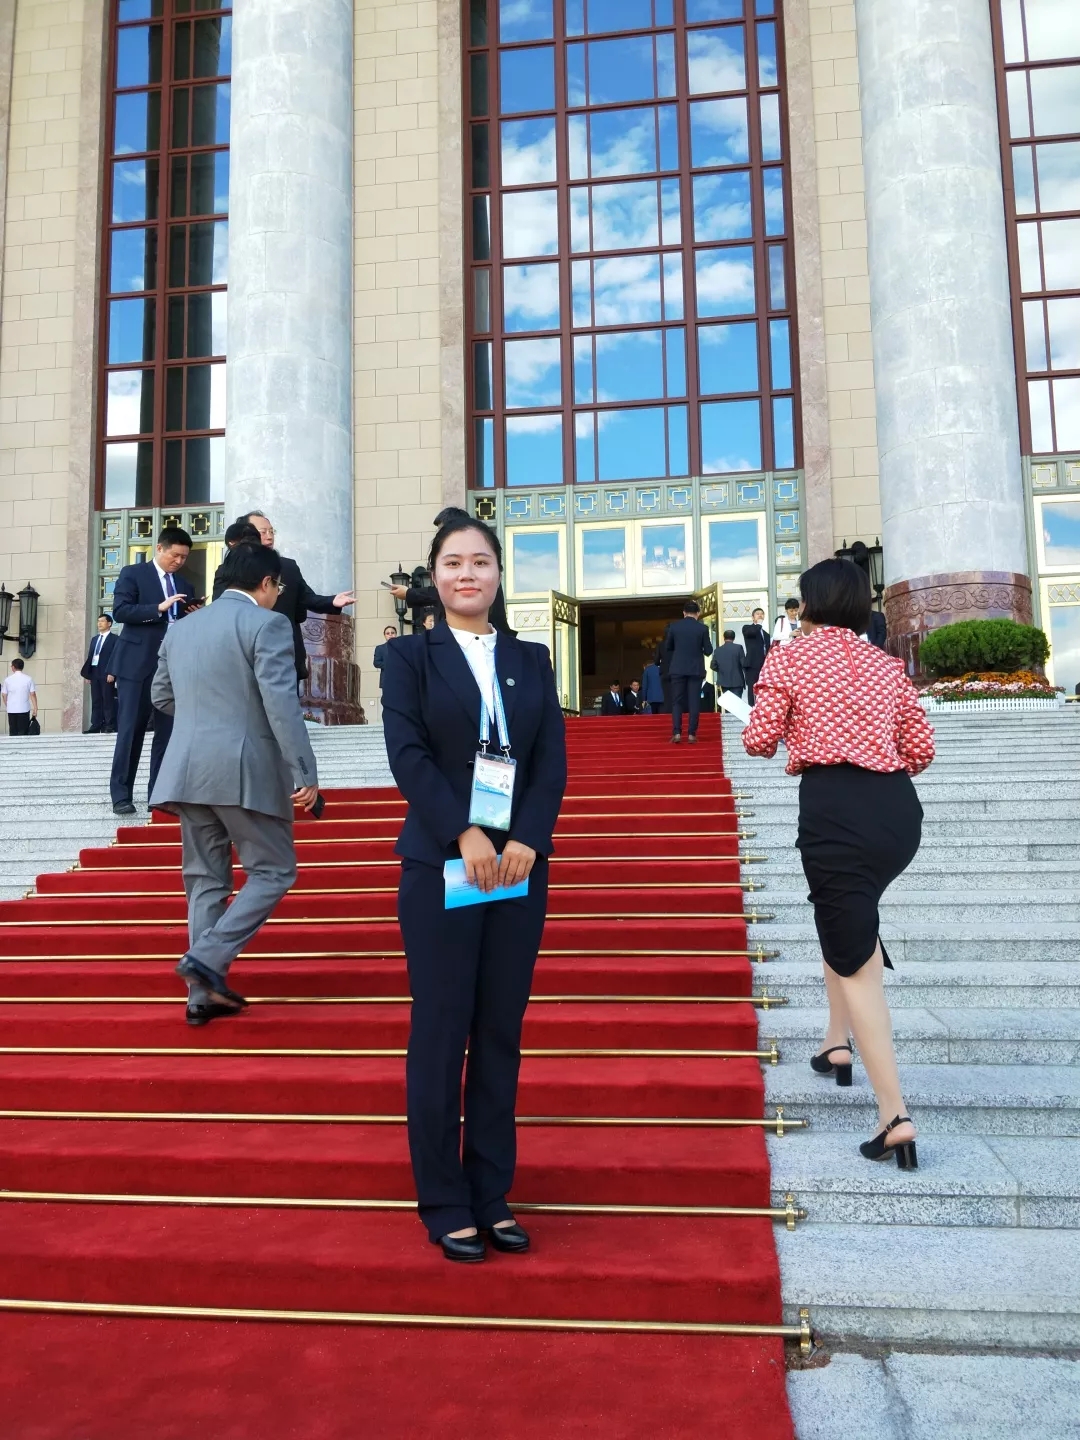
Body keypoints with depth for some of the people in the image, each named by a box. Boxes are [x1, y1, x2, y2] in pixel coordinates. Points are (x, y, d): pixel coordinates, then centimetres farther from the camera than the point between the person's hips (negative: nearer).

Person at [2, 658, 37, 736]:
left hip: (11, 710, 1)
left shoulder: (8, 680, 0)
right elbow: (33, 695, -5)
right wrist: (35, 709, -1)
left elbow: (4, 695, 5)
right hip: (24, 709, -1)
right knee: (23, 732, 1)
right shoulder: (28, 679, -3)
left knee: (13, 732, 7)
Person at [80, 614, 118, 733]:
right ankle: (96, 726, 4)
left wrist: (111, 673, -17)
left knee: (108, 700, -6)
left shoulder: (114, 639, 1)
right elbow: (90, 656, 18)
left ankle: (109, 726, -5)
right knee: (95, 701, 4)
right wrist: (87, 673, 10)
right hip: (94, 672, 6)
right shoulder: (94, 639, 21)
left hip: (106, 673, -6)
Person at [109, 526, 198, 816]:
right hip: (138, 664, -5)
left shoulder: (184, 585, 17)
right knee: (131, 730, -2)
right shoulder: (133, 573, 2)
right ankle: (121, 794, 4)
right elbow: (120, 610, -11)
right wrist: (159, 608, -19)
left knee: (167, 731, 4)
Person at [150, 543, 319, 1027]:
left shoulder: (181, 627, 15)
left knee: (206, 879, 12)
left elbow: (161, 696, 23)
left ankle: (203, 995, 12)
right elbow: (282, 703, -16)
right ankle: (207, 958, -7)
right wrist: (306, 772, -15)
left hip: (187, 770, 7)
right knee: (273, 871, 6)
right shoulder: (266, 623, -6)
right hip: (245, 770, -7)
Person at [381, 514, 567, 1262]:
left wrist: (526, 841, -12)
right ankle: (445, 1206, 17)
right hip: (440, 866, -3)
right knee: (441, 1035, 3)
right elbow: (407, 753, -9)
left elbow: (553, 759, 3)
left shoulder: (531, 659, 12)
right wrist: (465, 835, -20)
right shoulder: (410, 655, 4)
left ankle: (492, 1196, 21)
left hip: (520, 864, 3)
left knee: (502, 1033, 9)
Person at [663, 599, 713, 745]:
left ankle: (677, 733, -4)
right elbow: (708, 651, -2)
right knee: (694, 701, 3)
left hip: (678, 669, 1)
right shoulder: (702, 628, -5)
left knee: (677, 701, 5)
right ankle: (691, 734, -1)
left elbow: (667, 647, 7)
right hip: (696, 669, -1)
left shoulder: (674, 626, -1)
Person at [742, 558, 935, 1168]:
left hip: (835, 804, -5)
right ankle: (840, 1041, 34)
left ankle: (895, 1115, -5)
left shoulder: (787, 659, 3)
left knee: (857, 962, -1)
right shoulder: (888, 663, 15)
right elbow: (921, 748, 13)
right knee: (849, 916, 31)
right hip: (900, 807, 6)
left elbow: (760, 740, -1)